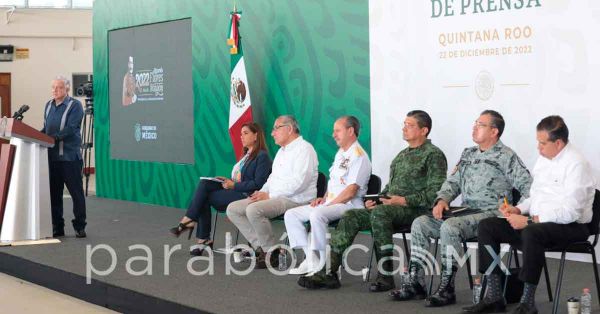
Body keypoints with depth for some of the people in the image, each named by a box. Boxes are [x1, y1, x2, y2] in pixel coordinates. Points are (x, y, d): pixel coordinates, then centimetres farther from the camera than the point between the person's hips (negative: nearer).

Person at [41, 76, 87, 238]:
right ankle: (57, 228, 15)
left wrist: (54, 137, -27)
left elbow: (71, 129, -17)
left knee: (76, 192, 0)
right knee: (54, 193, 8)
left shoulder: (75, 105, -6)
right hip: (52, 156, 6)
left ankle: (80, 227, 8)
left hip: (70, 156, -6)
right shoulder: (49, 105, 14)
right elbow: (45, 128, 19)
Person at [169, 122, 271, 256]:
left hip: (246, 195, -9)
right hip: (235, 191, 9)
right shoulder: (247, 155, 23)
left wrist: (233, 185, -16)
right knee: (204, 184, -14)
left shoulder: (262, 156, -7)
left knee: (204, 197, -17)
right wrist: (228, 181, 2)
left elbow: (258, 184, -16)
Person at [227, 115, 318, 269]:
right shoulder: (282, 151, 23)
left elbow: (298, 182, -20)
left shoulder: (304, 149, -9)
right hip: (274, 198, 10)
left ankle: (272, 252, -16)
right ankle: (260, 247, -7)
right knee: (233, 209, -2)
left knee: (253, 209, -32)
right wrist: (262, 192, 6)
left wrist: (269, 195, -17)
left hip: (295, 200, -10)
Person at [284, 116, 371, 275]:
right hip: (331, 203, 10)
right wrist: (323, 198, 9)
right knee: (291, 215, 1)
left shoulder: (358, 156, -11)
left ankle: (323, 264, -27)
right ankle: (311, 259, -5)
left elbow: (351, 191, -18)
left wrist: (329, 204, -15)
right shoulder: (340, 154, 20)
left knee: (317, 215, -37)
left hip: (348, 205, -10)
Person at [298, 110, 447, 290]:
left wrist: (404, 200, -20)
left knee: (379, 213, -35)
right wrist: (376, 199, 8)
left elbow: (435, 192, -13)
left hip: (415, 209, -8)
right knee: (351, 216, -10)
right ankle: (329, 272, -15)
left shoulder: (433, 155, -3)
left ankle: (385, 275, -30)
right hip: (391, 207, 8)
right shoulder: (402, 155, 24)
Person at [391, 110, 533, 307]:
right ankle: (415, 283, -5)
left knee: (449, 227, -33)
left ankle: (447, 288, -25)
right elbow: (453, 182, 21)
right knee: (420, 223, -7)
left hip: (490, 213, -8)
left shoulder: (506, 156, -4)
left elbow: (527, 186, -11)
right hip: (465, 211, 8)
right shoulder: (468, 154, 20)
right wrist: (442, 200, 2)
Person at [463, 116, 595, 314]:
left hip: (571, 227, -9)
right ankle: (494, 297, -6)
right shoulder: (543, 159, 11)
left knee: (531, 233, -39)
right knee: (486, 226, -4)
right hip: (538, 221, 9)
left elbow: (570, 212, -24)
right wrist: (518, 209, 1)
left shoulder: (575, 164, -15)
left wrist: (528, 220, -23)